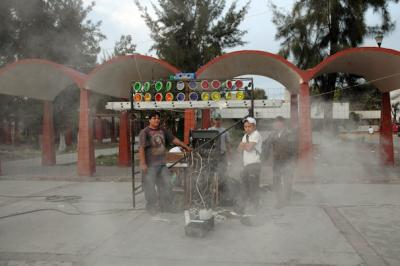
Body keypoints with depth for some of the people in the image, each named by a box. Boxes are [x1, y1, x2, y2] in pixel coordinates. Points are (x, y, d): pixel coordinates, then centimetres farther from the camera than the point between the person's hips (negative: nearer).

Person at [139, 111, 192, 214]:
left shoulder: (163, 131, 11)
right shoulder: (144, 132, -9)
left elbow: (174, 139, 20)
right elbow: (141, 148, -15)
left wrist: (186, 147, 22)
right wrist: (143, 164, -21)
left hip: (162, 164, 7)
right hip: (150, 165, -6)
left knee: (166, 185, 10)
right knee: (150, 187, -1)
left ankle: (165, 206, 23)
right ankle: (151, 208, 14)